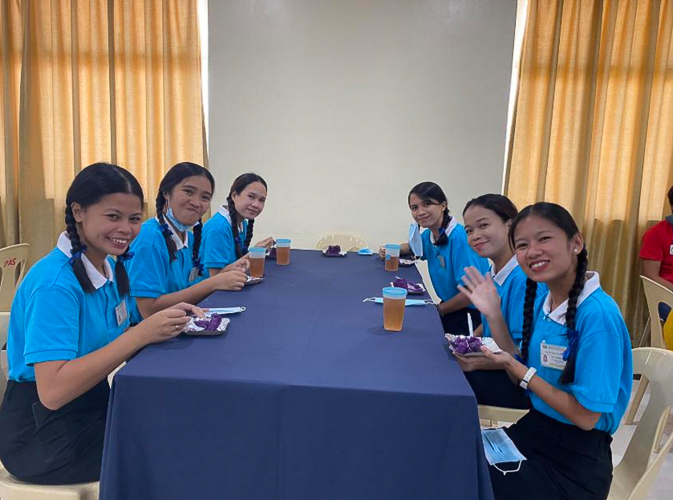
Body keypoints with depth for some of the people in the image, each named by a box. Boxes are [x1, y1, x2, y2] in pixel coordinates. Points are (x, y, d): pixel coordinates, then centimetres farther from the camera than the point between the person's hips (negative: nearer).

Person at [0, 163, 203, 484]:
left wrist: (167, 323, -13)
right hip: (45, 436, -7)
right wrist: (142, 334, -32)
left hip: (94, 406, 7)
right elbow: (52, 391, -29)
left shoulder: (110, 265, 0)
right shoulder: (55, 283, -24)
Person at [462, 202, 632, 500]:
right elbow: (524, 379, 3)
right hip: (534, 429, 6)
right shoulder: (541, 300, -1)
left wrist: (517, 367, -20)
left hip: (576, 460, -6)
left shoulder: (598, 314, -24)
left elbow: (586, 416, -20)